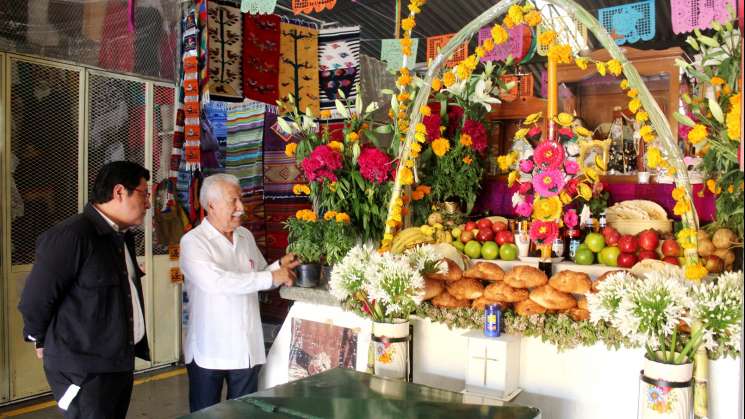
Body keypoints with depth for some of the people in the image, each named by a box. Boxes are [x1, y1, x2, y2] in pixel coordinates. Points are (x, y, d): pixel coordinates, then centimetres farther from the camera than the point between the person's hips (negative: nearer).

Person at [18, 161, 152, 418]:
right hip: (84, 369, -8)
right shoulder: (71, 235, -19)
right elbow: (35, 300, -14)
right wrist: (42, 341, 0)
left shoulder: (121, 236, 10)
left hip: (121, 361, 9)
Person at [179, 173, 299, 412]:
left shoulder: (246, 236, 8)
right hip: (209, 350, -5)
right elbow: (217, 282, -27)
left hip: (247, 348, 5)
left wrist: (280, 266, -2)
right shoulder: (193, 241, -12)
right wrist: (271, 278, -23)